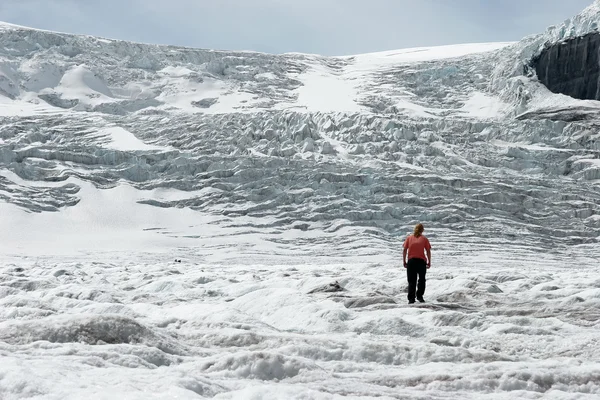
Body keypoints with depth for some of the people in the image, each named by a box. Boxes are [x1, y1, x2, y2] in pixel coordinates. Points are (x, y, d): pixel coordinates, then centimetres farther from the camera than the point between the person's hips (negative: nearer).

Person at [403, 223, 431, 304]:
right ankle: (419, 296, 12)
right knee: (421, 280, 15)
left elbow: (404, 250, 1)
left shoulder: (409, 238, 6)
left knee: (411, 281, 6)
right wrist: (429, 262, 5)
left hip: (411, 261, 1)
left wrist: (404, 261, 7)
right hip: (421, 261, -1)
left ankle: (411, 298, 0)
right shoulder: (424, 239, 2)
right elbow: (428, 251, -2)